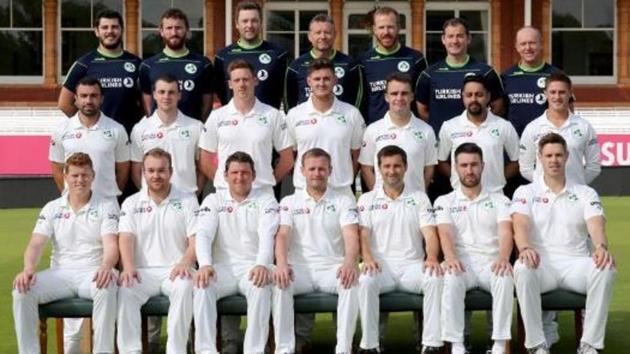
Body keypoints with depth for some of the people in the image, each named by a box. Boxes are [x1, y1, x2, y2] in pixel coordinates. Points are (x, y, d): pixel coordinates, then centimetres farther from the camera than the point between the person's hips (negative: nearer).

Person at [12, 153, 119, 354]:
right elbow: (36, 243, 2)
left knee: (107, 287, -39)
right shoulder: (52, 208, 13)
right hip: (60, 273, 3)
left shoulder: (107, 206, 6)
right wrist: (28, 270, -21)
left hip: (93, 273, -3)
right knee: (22, 290, -25)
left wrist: (106, 267, -31)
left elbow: (111, 244, -8)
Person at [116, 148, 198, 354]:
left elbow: (196, 239, 0)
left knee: (184, 287, -35)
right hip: (142, 271, 1)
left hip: (175, 271, -1)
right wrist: (128, 266, -20)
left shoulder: (187, 201, 10)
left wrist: (185, 262, -21)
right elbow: (126, 238, 0)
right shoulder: (131, 203, 14)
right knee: (125, 289, -31)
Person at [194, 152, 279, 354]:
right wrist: (205, 264, -23)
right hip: (222, 267, 1)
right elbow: (203, 234, -2)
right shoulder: (213, 201, 13)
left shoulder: (266, 201, 9)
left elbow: (267, 235, -8)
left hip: (253, 267, -1)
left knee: (261, 286, -35)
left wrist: (262, 264, -29)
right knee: (202, 285, -31)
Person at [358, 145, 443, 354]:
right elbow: (363, 234, 1)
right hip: (380, 266, -1)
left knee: (435, 278, -31)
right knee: (365, 280, -35)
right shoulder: (367, 200, 13)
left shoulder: (419, 198, 14)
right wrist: (367, 258, -20)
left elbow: (429, 233, 1)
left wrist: (432, 258, -20)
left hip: (412, 265, 1)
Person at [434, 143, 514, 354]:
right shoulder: (445, 202, 13)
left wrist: (503, 258, -26)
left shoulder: (499, 200, 14)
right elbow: (445, 233, -4)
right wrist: (450, 257, -28)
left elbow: (505, 232, -3)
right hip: (461, 263, 0)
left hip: (491, 263, 0)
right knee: (451, 278, -36)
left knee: (505, 278, -35)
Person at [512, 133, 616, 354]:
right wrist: (525, 248, -32)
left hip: (576, 264, 1)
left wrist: (601, 247, -29)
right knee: (522, 268, -37)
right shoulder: (526, 193, 11)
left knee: (606, 268, -32)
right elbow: (520, 225, -8)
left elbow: (596, 225, -4)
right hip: (541, 263, -1)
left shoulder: (586, 193, 14)